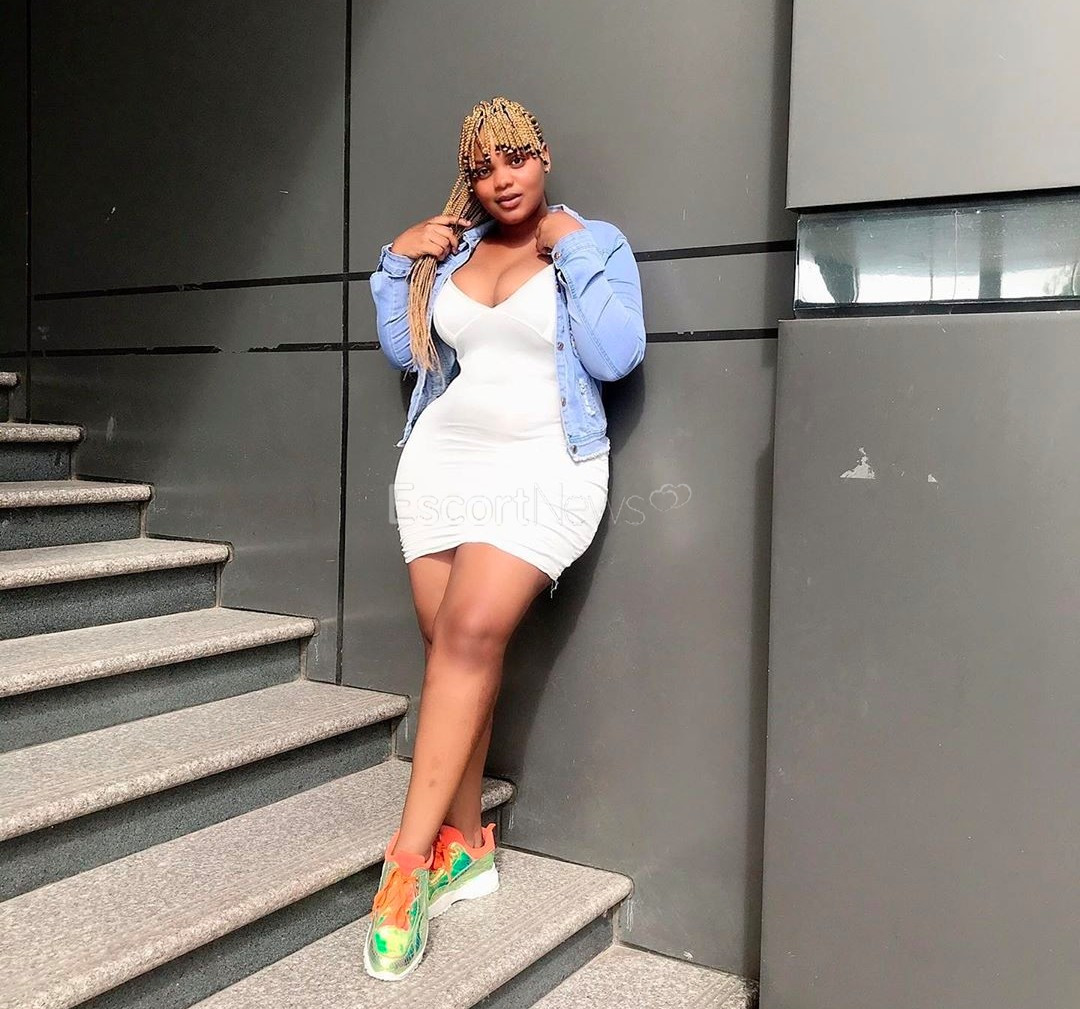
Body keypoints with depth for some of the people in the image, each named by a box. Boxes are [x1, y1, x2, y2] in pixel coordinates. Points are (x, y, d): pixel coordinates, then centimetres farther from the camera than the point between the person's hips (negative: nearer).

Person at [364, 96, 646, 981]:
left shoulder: (597, 243, 2)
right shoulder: (452, 249, 14)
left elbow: (616, 357, -12)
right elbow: (404, 352, 18)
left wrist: (574, 251, -10)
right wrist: (399, 260, 9)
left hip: (542, 470, -4)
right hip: (441, 462, 5)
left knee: (472, 635, -20)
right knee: (454, 650, 0)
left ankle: (411, 859, -14)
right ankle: (466, 845, 11)